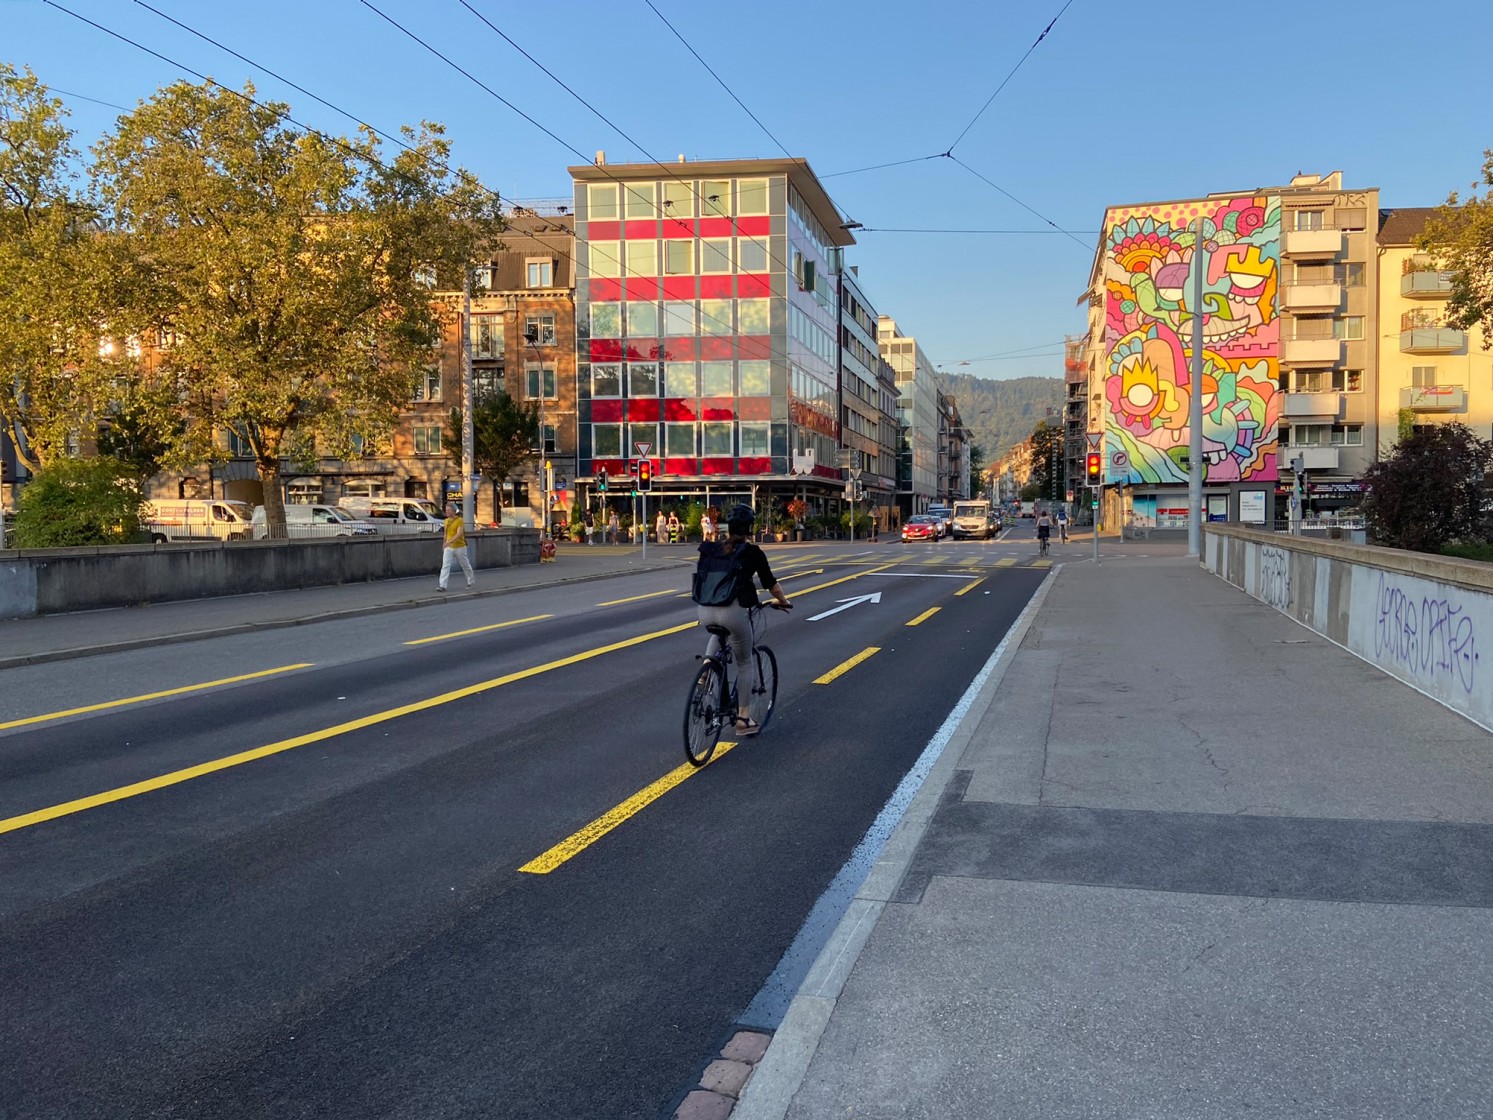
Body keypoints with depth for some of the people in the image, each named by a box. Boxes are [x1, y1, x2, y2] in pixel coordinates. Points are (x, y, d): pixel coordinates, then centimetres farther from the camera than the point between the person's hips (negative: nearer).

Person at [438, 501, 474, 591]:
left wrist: (450, 541, -37)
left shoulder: (459, 520, -13)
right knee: (445, 566, -10)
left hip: (459, 547, -4)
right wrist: (444, 545, 21)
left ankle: (471, 581, 33)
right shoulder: (446, 521, 6)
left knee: (465, 565, 12)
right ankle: (442, 585, -17)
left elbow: (459, 534, -24)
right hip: (448, 548, 4)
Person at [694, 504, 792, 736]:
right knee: (746, 662, 16)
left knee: (717, 633, 40)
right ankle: (744, 718, 16)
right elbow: (770, 584, 6)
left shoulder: (710, 550, 11)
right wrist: (784, 602, 24)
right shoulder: (752, 552, 0)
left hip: (706, 612, 4)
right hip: (734, 612, -4)